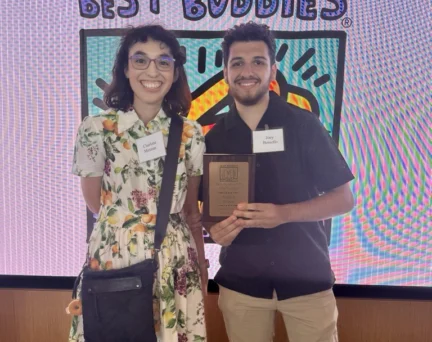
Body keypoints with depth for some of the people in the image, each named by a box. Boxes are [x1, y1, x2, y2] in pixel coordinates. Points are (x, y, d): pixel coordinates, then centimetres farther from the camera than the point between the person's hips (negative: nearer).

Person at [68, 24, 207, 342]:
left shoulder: (190, 133, -1)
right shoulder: (96, 129, -8)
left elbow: (192, 210, 6)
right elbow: (97, 205, 3)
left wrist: (202, 268, 8)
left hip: (176, 261, 2)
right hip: (115, 257, -1)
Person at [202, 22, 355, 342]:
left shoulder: (304, 124, -7)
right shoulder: (214, 137, 1)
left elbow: (344, 198, -6)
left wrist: (284, 213, -22)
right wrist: (215, 228, -13)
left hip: (307, 277, -1)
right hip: (240, 281, 2)